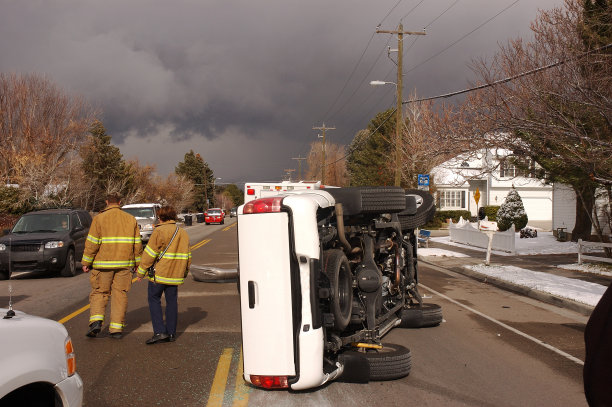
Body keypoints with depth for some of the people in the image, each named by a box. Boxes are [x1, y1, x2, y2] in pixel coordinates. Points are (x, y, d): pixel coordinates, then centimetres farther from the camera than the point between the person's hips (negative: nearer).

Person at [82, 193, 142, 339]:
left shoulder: (99, 218, -3)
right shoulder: (131, 219, 7)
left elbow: (92, 243, -7)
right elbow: (137, 244, 7)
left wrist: (86, 262, 0)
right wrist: (137, 263, 15)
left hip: (103, 264, -2)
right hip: (124, 264, 2)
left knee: (99, 292, 9)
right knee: (120, 294, 7)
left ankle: (96, 321, -8)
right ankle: (117, 328, 8)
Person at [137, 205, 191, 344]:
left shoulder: (159, 231, -10)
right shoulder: (183, 233, 12)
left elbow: (150, 254, -12)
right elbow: (187, 256, 17)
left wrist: (141, 271, -4)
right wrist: (184, 273, 27)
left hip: (159, 274, -6)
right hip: (175, 275, 6)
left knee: (154, 299, 5)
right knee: (172, 302, 11)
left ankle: (159, 331, -4)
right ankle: (171, 333, 14)